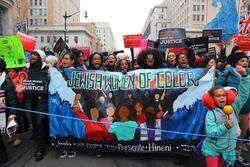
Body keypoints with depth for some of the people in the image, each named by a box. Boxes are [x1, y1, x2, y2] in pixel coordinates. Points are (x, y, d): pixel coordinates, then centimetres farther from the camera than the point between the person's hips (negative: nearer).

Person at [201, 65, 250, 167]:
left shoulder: (233, 108, -3)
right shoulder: (211, 113, -16)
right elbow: (210, 132, -23)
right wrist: (225, 127, -34)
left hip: (228, 149, 4)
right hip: (212, 149, -4)